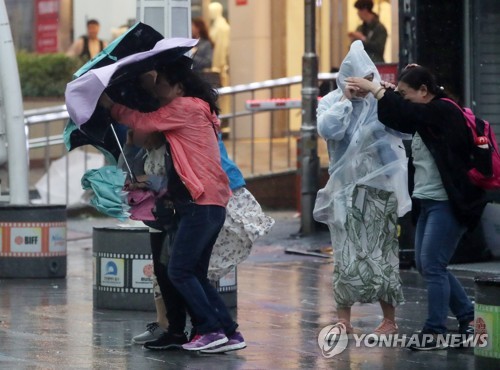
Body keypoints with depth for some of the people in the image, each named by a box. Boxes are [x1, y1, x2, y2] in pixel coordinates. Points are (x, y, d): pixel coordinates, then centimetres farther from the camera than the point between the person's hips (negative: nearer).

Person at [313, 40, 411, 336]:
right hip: (346, 189, 1)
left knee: (381, 253, 1)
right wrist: (346, 98, -12)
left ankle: (390, 319, 8)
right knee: (347, 254, -1)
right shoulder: (332, 102, 3)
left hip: (380, 189, -1)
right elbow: (328, 130, -15)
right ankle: (344, 317, 7)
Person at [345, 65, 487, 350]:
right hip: (430, 200, 10)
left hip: (448, 203, -10)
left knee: (432, 265, -9)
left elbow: (405, 113, -24)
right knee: (426, 265, 12)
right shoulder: (427, 116, 13)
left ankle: (435, 333, -4)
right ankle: (468, 317, 21)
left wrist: (374, 88, -15)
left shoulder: (443, 111, -15)